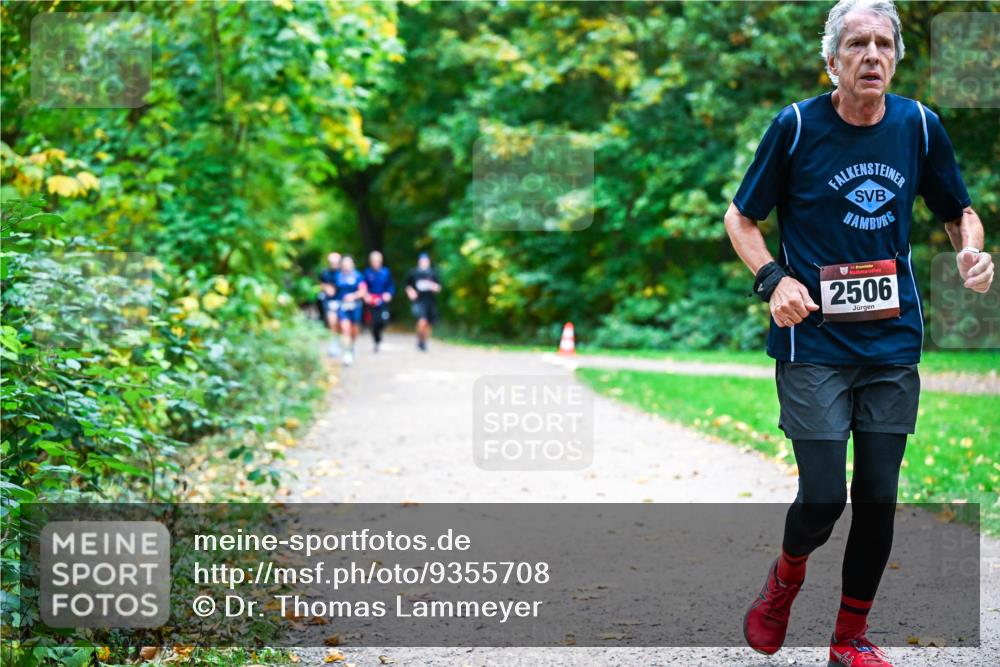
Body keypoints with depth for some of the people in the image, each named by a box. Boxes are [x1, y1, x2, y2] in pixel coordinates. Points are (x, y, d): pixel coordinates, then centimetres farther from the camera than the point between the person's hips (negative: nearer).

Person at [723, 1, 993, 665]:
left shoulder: (920, 124, 2)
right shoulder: (797, 125, -7)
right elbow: (741, 218, 3)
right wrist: (774, 279, -15)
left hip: (894, 342, 3)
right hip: (813, 342, -3)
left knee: (879, 497, 6)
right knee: (824, 497, -8)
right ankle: (788, 575, 27)